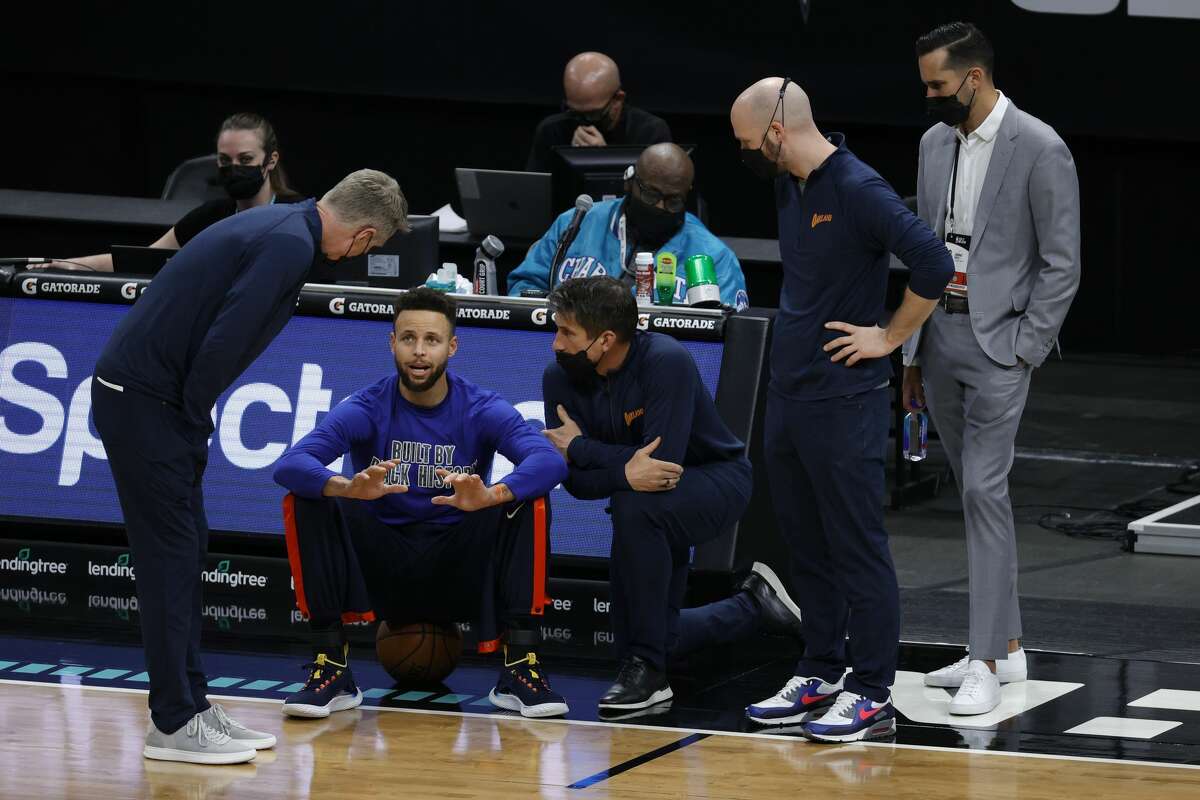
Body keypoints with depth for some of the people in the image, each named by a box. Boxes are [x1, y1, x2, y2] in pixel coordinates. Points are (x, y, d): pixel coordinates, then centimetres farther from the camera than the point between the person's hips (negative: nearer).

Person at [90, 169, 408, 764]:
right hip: (145, 401, -10)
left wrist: (193, 420, 13)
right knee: (170, 554, -5)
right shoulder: (290, 245, -17)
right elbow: (222, 342, -23)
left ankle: (190, 706, 17)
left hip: (141, 392, 10)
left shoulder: (281, 225, 13)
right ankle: (173, 724, -1)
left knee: (185, 548, 13)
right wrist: (194, 419, -10)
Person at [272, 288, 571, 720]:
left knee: (528, 503, -24)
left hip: (461, 575, 0)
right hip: (382, 567, 0)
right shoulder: (367, 409, -7)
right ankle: (331, 669, -22)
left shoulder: (483, 409, -6)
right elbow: (289, 465, -23)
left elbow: (550, 461, -25)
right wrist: (349, 489, -45)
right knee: (308, 502, -23)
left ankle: (521, 668, -24)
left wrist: (492, 496, -46)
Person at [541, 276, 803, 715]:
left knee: (635, 507, -37)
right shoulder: (560, 378, -14)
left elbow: (663, 461, -35)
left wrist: (580, 447, -26)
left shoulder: (666, 361, -30)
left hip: (716, 479, -7)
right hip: (654, 513, 7)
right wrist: (624, 472, -39)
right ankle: (754, 606, 35)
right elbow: (575, 480, -18)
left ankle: (646, 670, -27)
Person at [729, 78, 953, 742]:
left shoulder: (858, 190, -17)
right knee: (806, 545, 15)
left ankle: (871, 697, 1)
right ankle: (820, 675, 25)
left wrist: (889, 337, -15)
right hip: (788, 396, 9)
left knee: (857, 550, -3)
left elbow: (933, 265, -24)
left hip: (844, 403, -9)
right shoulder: (787, 186, 9)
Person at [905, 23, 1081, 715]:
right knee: (978, 493, 11)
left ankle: (986, 664, -11)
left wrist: (1023, 351, -13)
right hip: (942, 337, 7)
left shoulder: (1040, 150, -10)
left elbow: (1062, 263, -9)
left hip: (1000, 342, -7)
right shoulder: (936, 143, 11)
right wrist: (913, 353, 15)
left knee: (985, 490, -12)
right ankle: (1006, 645, 18)